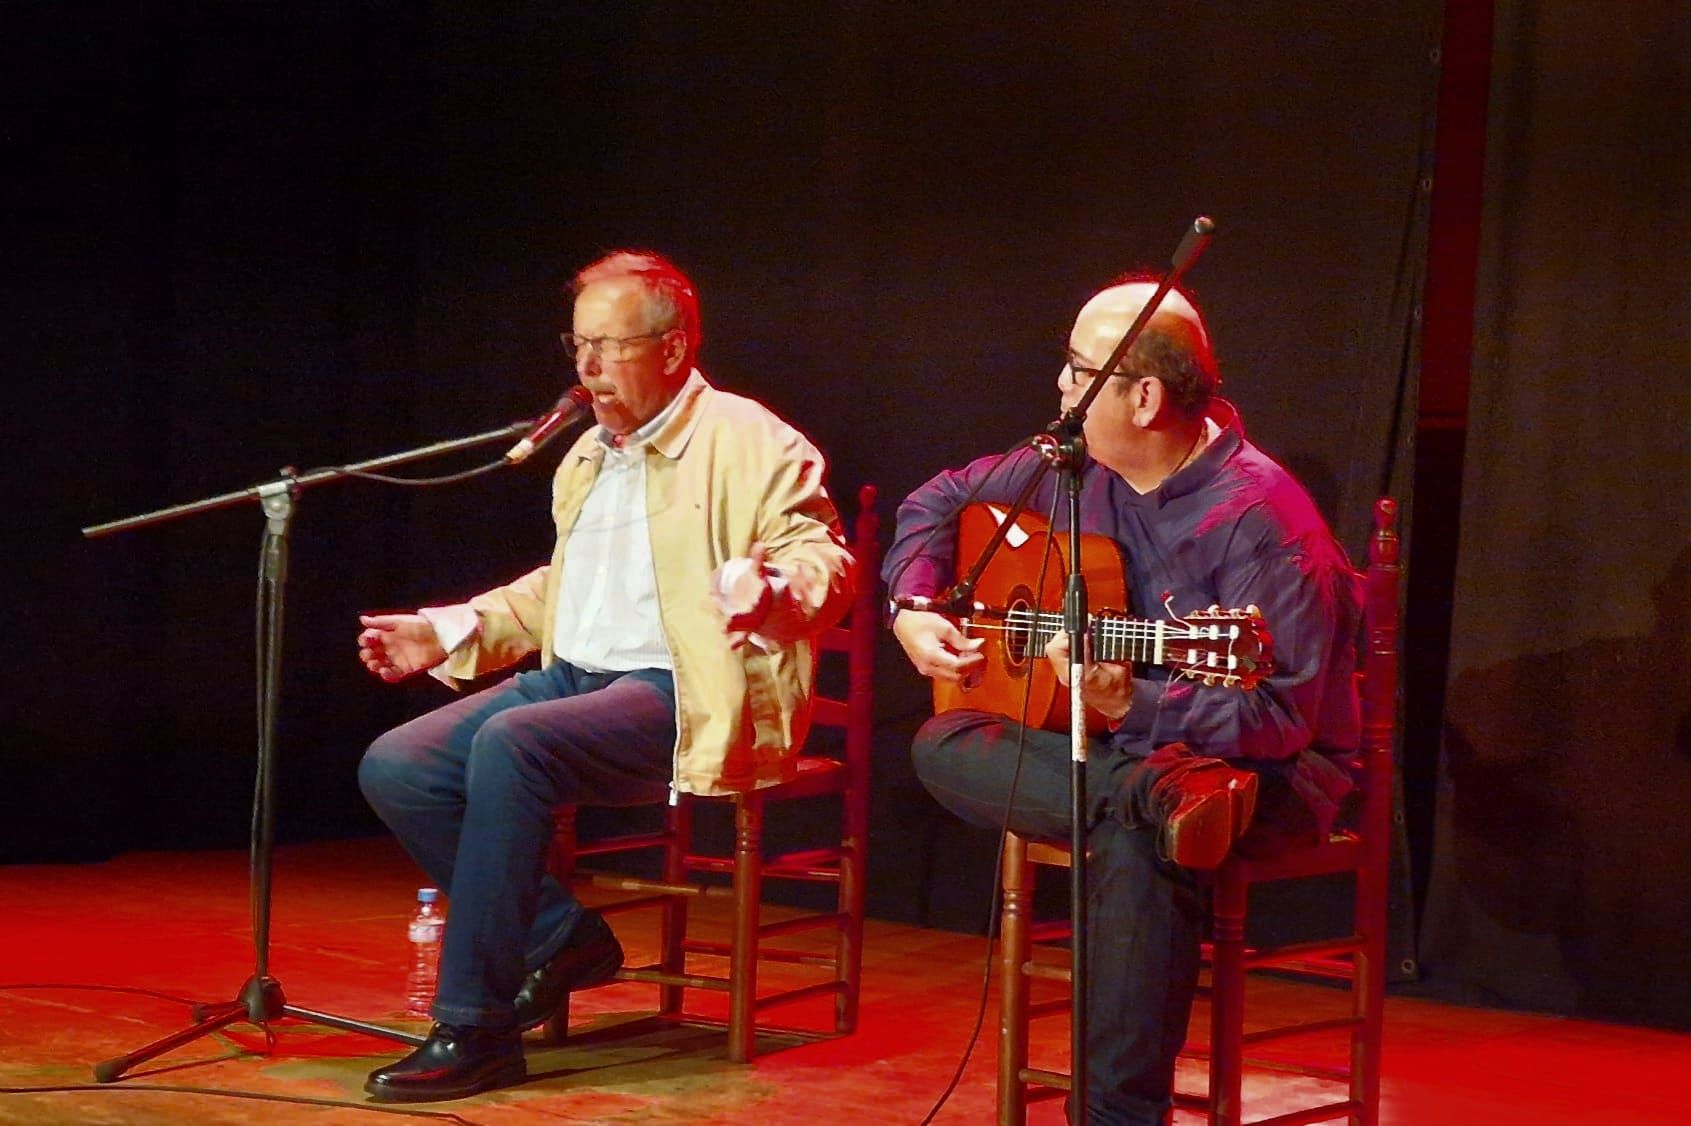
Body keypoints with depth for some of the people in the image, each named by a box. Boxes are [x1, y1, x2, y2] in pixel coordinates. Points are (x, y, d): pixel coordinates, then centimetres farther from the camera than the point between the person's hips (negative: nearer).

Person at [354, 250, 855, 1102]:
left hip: (678, 697, -9)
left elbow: (825, 564, -10)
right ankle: (563, 938, -1)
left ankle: (474, 1031, -29)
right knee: (393, 768, -12)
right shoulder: (585, 456, 23)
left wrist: (765, 584, -33)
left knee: (511, 743, -35)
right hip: (569, 678, 9)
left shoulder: (748, 442, -2)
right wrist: (446, 632, 25)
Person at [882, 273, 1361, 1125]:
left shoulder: (1261, 519, -21)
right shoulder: (1074, 468, 2)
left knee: (1135, 841, -39)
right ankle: (1164, 795, -40)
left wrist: (1132, 707, -35)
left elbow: (1281, 718, -25)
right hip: (1110, 750, 7)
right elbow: (939, 502, 19)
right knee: (943, 746, -18)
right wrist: (912, 609, 2)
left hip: (1268, 774, -7)